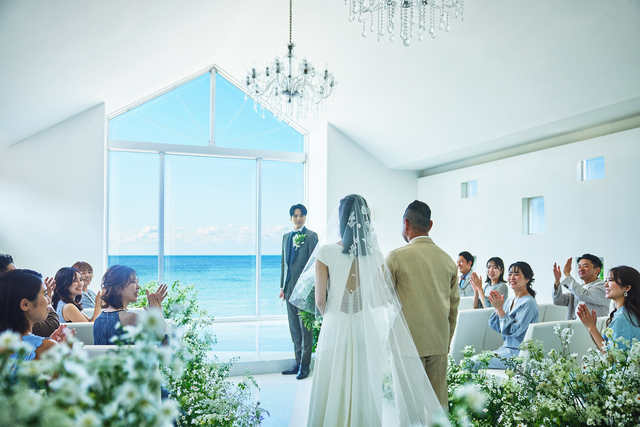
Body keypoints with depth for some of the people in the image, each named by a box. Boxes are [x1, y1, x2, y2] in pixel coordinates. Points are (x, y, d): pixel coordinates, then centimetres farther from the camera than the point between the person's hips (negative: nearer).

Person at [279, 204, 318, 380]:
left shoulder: (311, 236, -5)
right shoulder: (286, 237, 15)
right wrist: (282, 286, 12)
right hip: (290, 287, 7)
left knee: (305, 327, 0)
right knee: (294, 328, 12)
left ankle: (305, 365, 10)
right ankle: (298, 362, 23)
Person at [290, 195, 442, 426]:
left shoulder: (326, 252, -11)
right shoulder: (375, 255, -1)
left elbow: (320, 301, -9)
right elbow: (381, 299, 1)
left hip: (336, 329, -3)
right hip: (367, 330, 3)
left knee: (334, 394, 11)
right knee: (365, 394, 16)